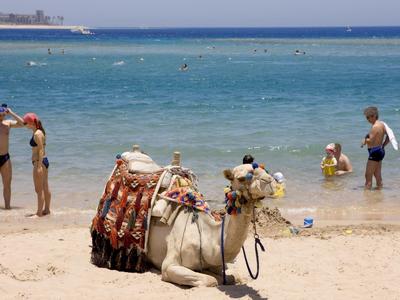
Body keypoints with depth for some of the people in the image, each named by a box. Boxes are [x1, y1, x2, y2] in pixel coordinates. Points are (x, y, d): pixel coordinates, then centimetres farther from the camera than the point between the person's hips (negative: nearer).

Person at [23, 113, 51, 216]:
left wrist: (39, 166, -23)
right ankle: (46, 210, 25)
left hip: (39, 162, -10)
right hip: (44, 161, 10)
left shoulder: (37, 134, -16)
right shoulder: (40, 132, 13)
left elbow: (41, 150, -21)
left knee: (39, 189, -6)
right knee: (45, 188, 16)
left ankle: (39, 213, -3)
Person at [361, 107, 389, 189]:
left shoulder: (375, 127, -18)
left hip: (374, 152, -10)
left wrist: (365, 140, -4)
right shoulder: (382, 124, 10)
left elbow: (370, 141, -23)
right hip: (381, 151, 10)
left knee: (368, 176, -6)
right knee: (378, 175, 15)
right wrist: (383, 145, 15)